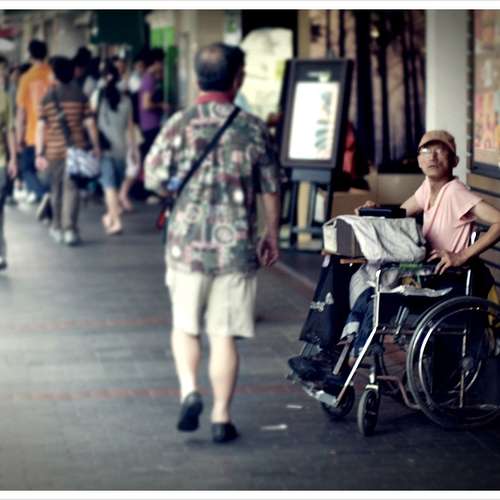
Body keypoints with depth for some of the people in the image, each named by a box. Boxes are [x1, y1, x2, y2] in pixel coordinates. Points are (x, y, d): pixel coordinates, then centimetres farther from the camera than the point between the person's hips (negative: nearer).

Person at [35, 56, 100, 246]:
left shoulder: (47, 98, -2)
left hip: (54, 151, 1)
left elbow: (41, 127, -5)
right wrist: (95, 145, 9)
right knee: (71, 188, -1)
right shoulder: (80, 96, 0)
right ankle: (69, 229, -13)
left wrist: (39, 154, -3)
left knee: (56, 190, 16)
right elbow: (89, 123, -1)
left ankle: (58, 227, 28)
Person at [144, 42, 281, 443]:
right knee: (225, 335, 6)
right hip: (238, 248, 0)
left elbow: (154, 179, -3)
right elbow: (271, 189, 4)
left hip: (187, 244, 0)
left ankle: (189, 390, -3)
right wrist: (272, 235, 17)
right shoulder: (253, 128, -3)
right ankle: (222, 418, 9)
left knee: (185, 326, 17)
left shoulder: (179, 124, -6)